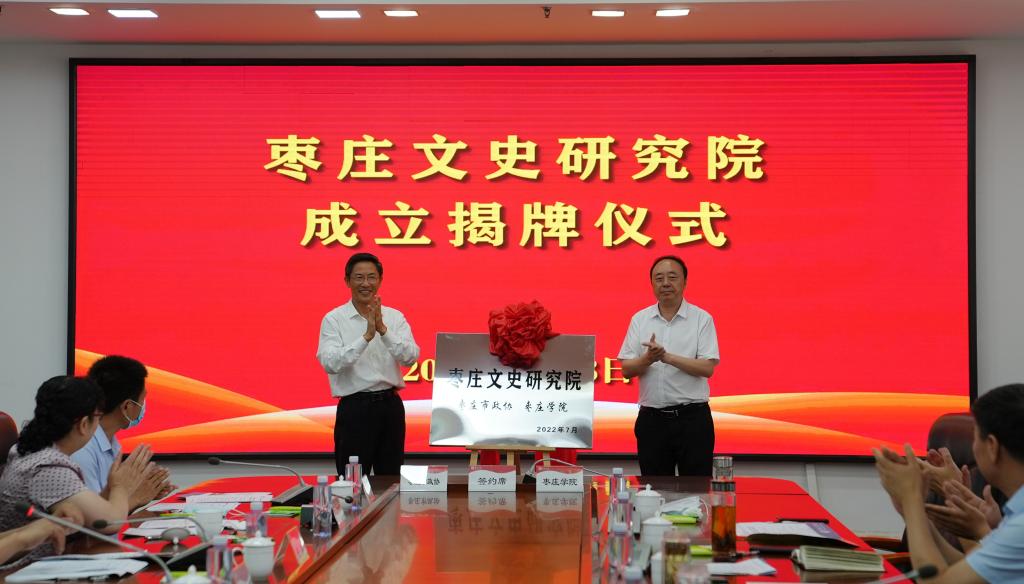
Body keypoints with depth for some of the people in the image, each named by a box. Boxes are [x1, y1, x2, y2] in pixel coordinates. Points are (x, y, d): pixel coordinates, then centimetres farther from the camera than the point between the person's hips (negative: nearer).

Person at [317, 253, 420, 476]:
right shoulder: (334, 319, -4)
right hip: (355, 407, -3)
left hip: (390, 405, 4)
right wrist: (367, 336, -25)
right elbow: (330, 364, -18)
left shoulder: (395, 317, 6)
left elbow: (410, 357, -8)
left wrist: (383, 330, -21)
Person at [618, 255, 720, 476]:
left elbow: (708, 368, -9)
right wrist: (647, 359, -18)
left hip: (692, 416, -3)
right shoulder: (639, 320, 8)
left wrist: (668, 357, -20)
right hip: (652, 417, 3)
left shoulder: (702, 319, 0)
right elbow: (627, 370, 3)